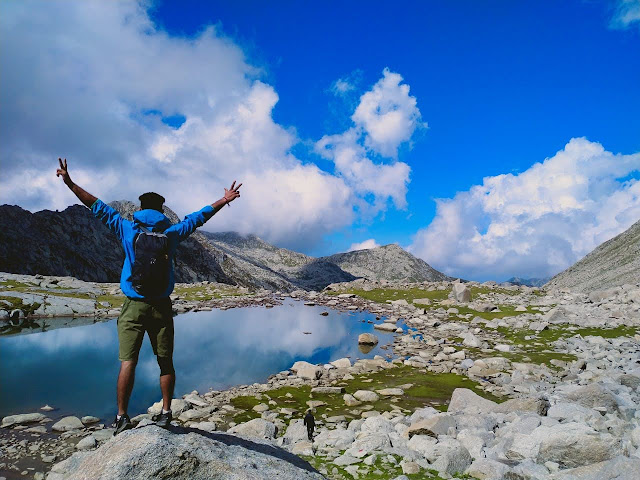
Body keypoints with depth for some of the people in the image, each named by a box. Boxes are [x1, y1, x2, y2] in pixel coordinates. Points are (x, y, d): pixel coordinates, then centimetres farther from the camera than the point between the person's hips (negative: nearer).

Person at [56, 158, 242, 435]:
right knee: (166, 362, 9)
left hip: (134, 307, -1)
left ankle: (122, 417, 6)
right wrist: (224, 200, 23)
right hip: (161, 307, 1)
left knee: (128, 363, 2)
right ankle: (165, 413, 14)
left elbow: (98, 207, 8)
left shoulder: (128, 230, 1)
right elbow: (199, 216, 12)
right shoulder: (172, 233, 3)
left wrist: (70, 183, 17)